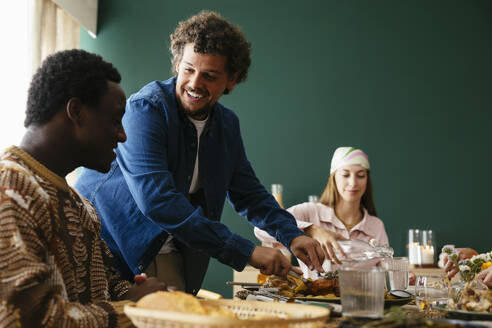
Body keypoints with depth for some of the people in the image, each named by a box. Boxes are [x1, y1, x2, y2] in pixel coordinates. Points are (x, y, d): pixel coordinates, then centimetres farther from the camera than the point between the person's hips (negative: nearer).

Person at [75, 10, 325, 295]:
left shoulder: (227, 124, 6)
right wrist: (246, 252, -28)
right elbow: (156, 200, -28)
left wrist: (292, 235, -4)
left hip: (166, 255, 6)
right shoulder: (146, 108, -17)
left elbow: (250, 194, 16)